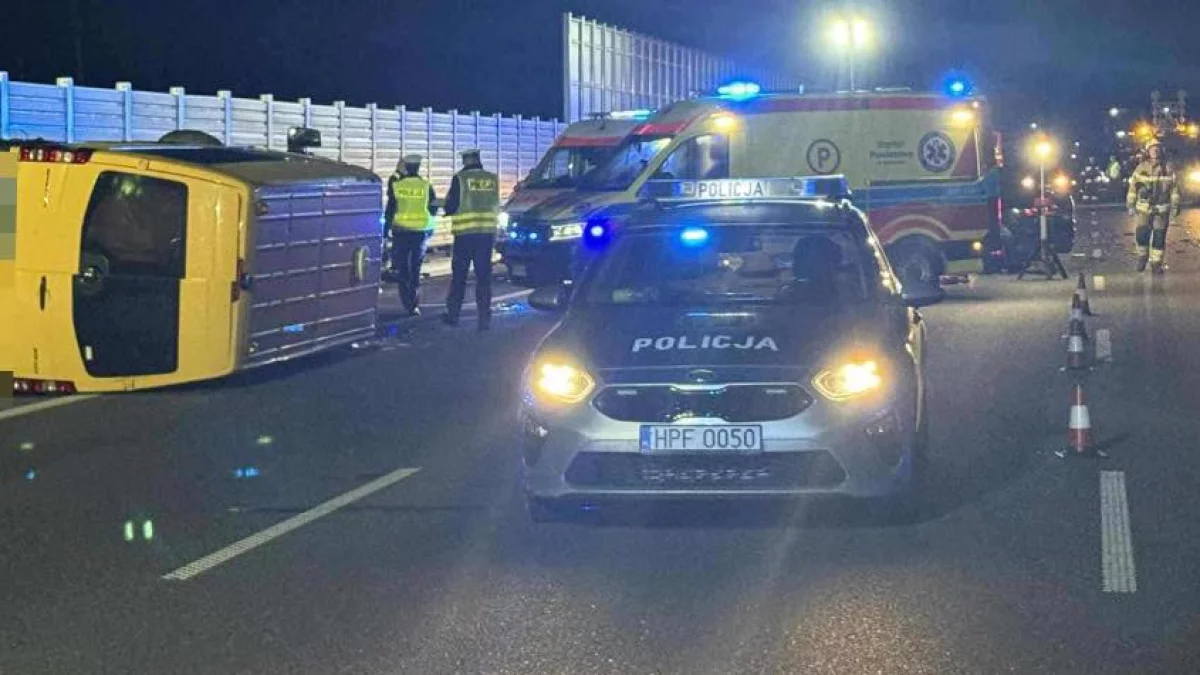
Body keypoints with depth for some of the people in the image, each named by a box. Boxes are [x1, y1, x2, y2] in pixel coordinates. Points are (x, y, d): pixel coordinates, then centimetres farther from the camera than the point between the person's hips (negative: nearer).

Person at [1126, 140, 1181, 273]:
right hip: (1144, 208, 0)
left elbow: (1174, 187, 2)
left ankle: (1156, 264, 13)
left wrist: (1175, 206, -1)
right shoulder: (1141, 168, -2)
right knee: (1142, 235, -1)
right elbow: (1133, 186, 2)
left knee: (1159, 237, 2)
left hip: (1162, 209, 0)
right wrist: (1130, 205, 0)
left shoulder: (1168, 168, -2)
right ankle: (1142, 257, 24)